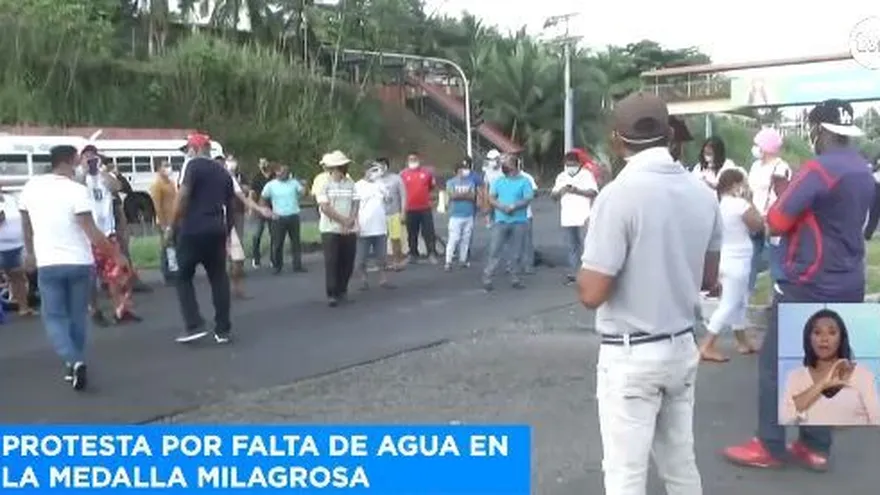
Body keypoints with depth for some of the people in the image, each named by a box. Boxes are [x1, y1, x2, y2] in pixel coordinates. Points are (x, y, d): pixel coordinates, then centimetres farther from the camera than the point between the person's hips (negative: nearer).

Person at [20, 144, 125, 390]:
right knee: (78, 315, 14)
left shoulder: (31, 186, 3)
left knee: (54, 317, 7)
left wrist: (30, 252, 32)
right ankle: (76, 364, 19)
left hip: (48, 264, 2)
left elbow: (26, 223, 17)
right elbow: (91, 232, -16)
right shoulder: (77, 190, -11)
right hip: (80, 262, -2)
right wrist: (115, 253, -8)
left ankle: (74, 362, -14)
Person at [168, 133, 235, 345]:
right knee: (219, 278, 9)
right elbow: (230, 206, 19)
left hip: (192, 230, -6)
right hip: (216, 230, 6)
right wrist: (227, 232, 26)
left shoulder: (193, 165, -3)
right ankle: (223, 330, 9)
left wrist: (172, 227, -6)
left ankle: (194, 325, -2)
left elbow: (183, 197, -12)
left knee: (184, 277, 7)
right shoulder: (223, 172, 17)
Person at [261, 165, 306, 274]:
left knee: (296, 242, 6)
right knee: (277, 244, 2)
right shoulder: (271, 185, 2)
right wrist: (269, 212, -3)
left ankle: (297, 265, 14)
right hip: (279, 218, -2)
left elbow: (303, 192, -1)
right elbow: (263, 200, 6)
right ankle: (276, 266, 14)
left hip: (294, 216, 2)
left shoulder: (294, 182, 6)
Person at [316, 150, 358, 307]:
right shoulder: (324, 184, -4)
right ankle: (332, 294, -2)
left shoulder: (350, 184, 6)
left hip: (350, 230, 3)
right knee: (331, 262, -6)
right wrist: (343, 220, -13)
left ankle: (342, 290, 23)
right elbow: (325, 207, -10)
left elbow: (355, 205, 4)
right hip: (330, 229, -3)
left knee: (347, 262, 6)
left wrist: (350, 222, -11)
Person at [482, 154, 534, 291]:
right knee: (495, 251, -3)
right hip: (500, 221, 1)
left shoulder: (524, 181, 1)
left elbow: (527, 199, -6)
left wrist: (514, 206, -21)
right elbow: (491, 198, 5)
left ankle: (515, 279, 16)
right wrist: (501, 206, -13)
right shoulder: (498, 181, 10)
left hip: (519, 222, -1)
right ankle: (487, 279, -2)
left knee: (516, 253, 4)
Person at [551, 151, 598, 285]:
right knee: (572, 248, 8)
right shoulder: (561, 177, 16)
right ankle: (572, 273, 12)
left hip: (584, 218, -5)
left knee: (585, 246, -7)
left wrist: (577, 190, -19)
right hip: (567, 219, 5)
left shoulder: (587, 174, 2)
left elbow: (593, 192, -8)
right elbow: (553, 195, 14)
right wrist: (560, 191, -7)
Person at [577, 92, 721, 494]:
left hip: (631, 355, -6)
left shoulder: (618, 194, -18)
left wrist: (587, 269, 1)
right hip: (682, 347, 7)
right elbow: (708, 277, 14)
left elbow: (592, 293, -20)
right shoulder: (702, 193, 3)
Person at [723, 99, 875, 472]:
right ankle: (815, 447, 18)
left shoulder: (818, 168, -16)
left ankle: (769, 447, 6)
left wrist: (783, 195, 3)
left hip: (809, 285, -8)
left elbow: (776, 223, -17)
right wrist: (793, 196, 10)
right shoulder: (864, 173, 10)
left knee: (774, 363, 1)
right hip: (848, 285, 8)